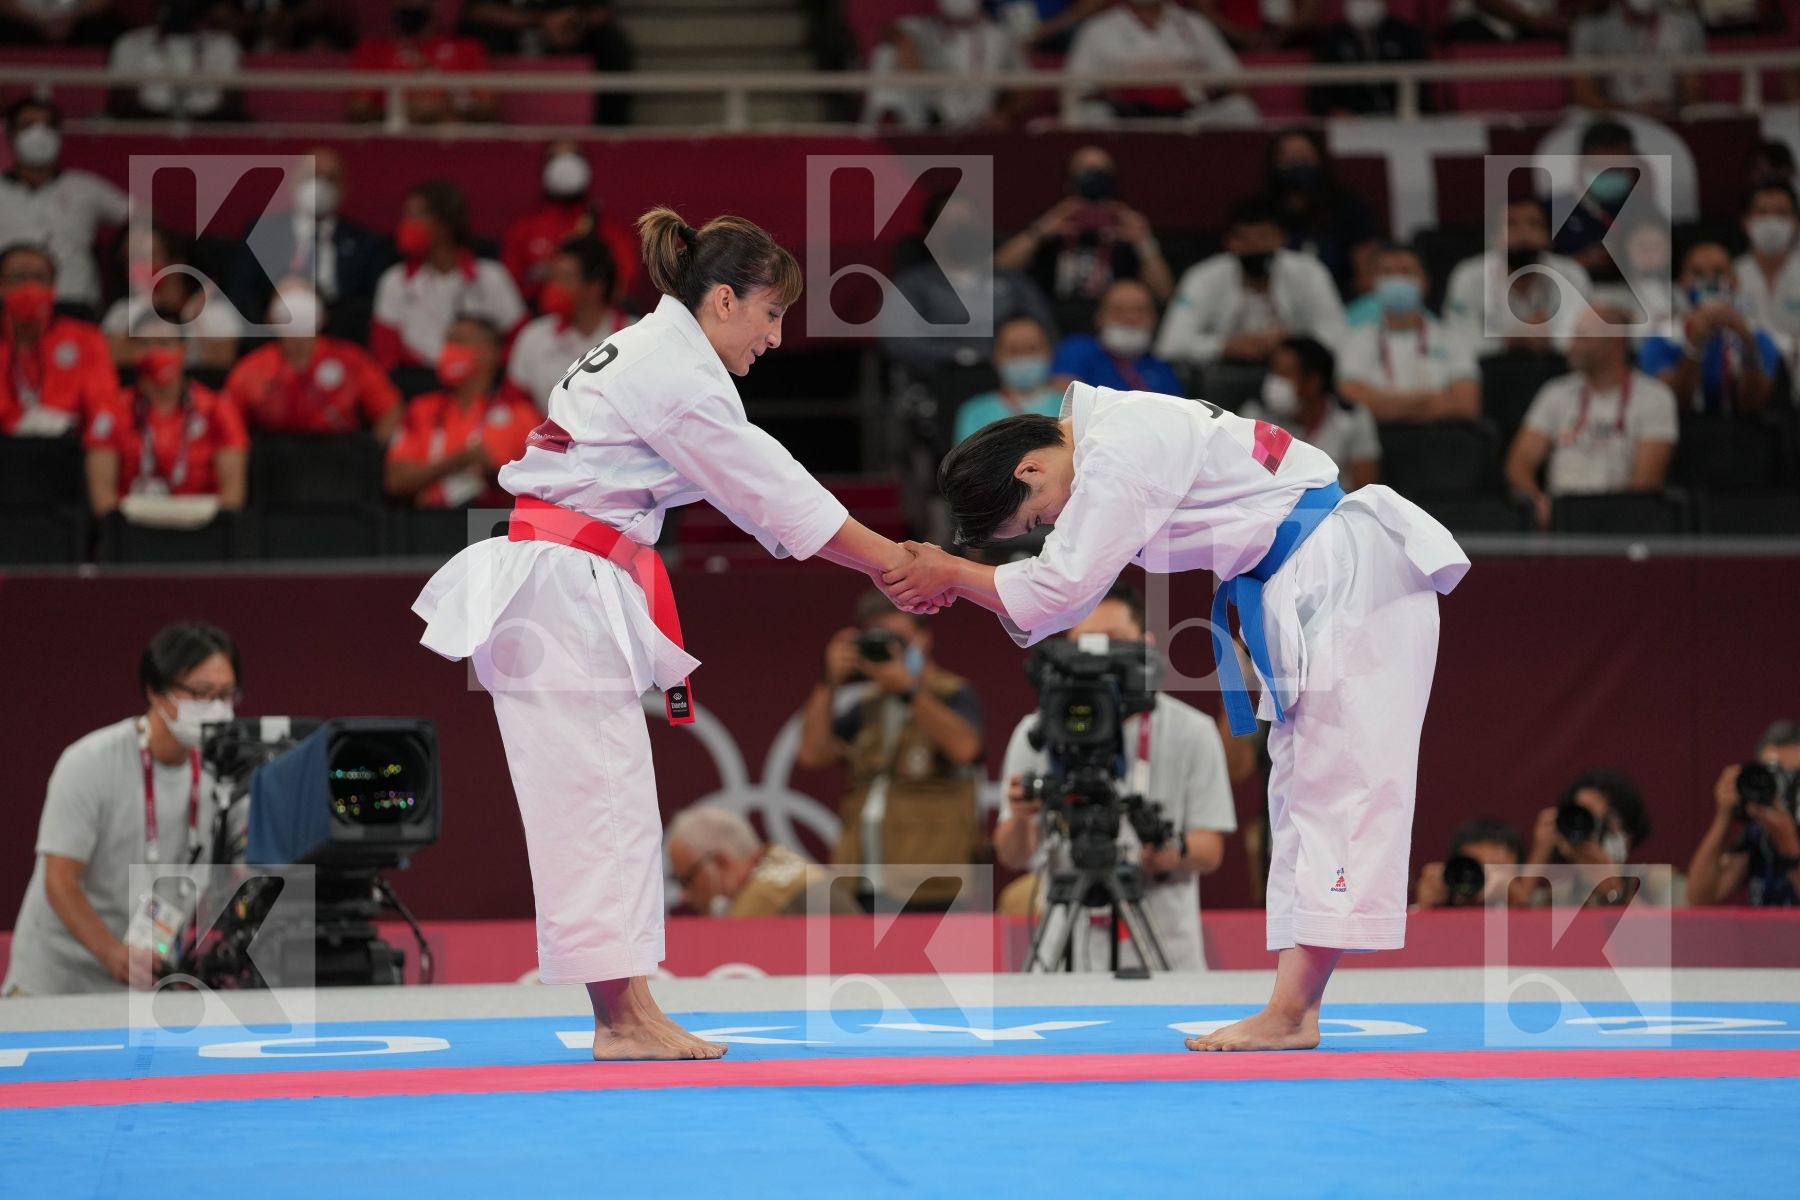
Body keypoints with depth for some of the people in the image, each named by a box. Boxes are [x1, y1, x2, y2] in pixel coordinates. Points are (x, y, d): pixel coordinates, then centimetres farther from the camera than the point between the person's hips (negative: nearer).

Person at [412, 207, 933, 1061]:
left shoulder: (641, 353, 19)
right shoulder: (678, 376, -13)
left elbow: (759, 487, 14)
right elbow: (770, 492, -11)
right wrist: (891, 564, -5)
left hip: (557, 587, 10)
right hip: (570, 588, -10)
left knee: (605, 801, 7)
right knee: (598, 798, -10)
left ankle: (627, 1014, 6)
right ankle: (622, 1016, -9)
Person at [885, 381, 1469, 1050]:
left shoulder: (1122, 450, -20)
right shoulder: (1110, 443, 12)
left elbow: (1061, 586, -20)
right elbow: (1068, 597, 16)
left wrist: (951, 573, -8)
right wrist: (953, 585, 2)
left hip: (1351, 576, -11)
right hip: (1307, 589, 11)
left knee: (1338, 782, -13)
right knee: (1300, 787, 9)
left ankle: (1290, 1012, -18)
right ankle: (1294, 1012, 9)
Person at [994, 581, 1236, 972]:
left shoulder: (1192, 731, 2)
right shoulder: (1037, 733, 3)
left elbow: (1211, 851, -1)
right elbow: (1012, 857, -1)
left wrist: (1173, 855, -24)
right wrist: (1020, 820, -23)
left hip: (1165, 954, 0)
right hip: (1067, 953, 0)